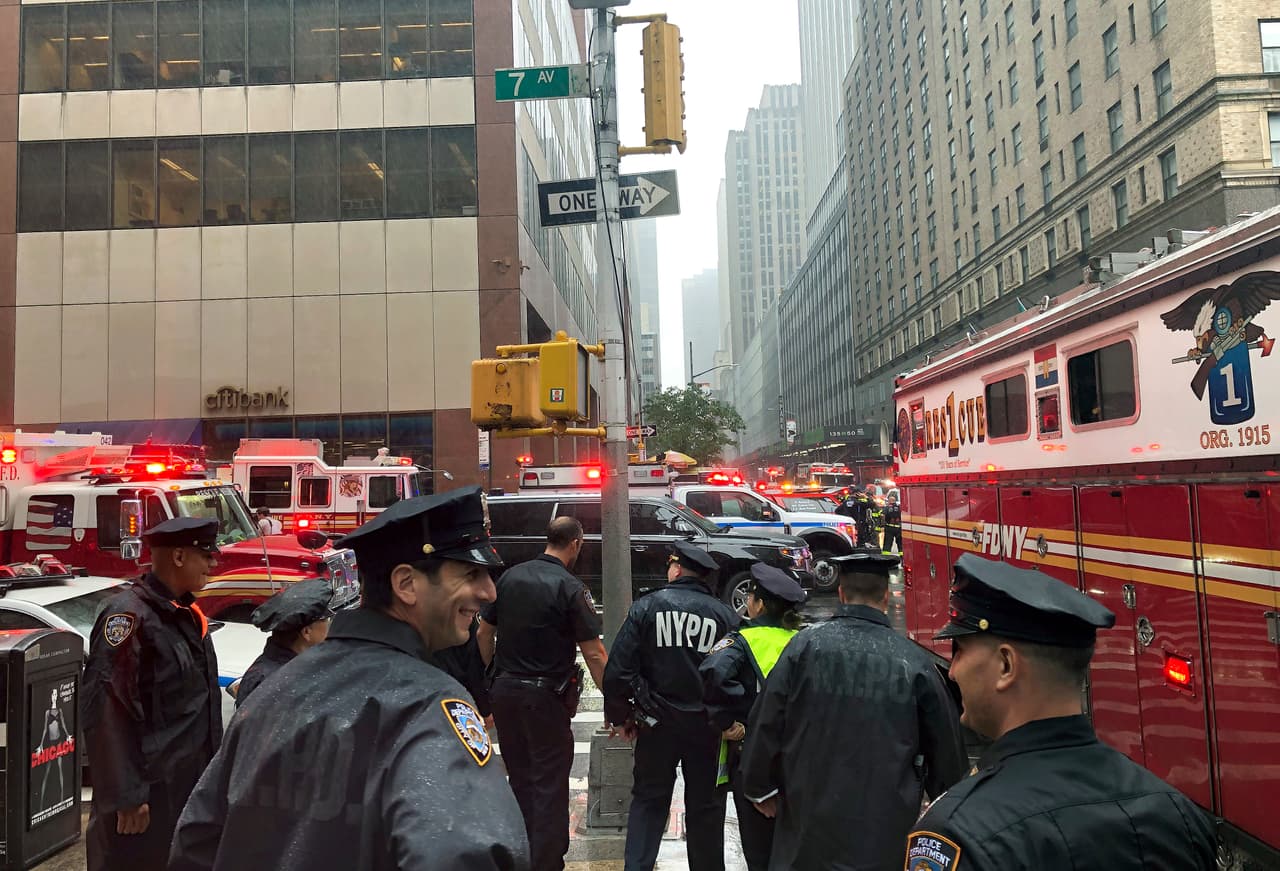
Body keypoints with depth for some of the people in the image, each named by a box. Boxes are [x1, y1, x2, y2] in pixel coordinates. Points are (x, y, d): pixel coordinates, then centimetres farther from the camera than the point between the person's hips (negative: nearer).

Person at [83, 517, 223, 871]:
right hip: (149, 792, -8)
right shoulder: (128, 615, -19)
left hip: (188, 784, 8)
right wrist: (126, 796, -22)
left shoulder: (185, 612, 8)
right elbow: (106, 712, -22)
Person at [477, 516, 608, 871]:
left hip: (504, 691, 6)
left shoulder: (510, 576, 3)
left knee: (520, 779, 20)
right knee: (549, 785, 5)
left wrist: (491, 676, 20)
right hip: (546, 696, -6)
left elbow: (484, 632, 10)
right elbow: (594, 653, -15)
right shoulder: (570, 587, -14)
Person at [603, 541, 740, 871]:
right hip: (707, 725, 1)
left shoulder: (646, 607, -8)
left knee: (648, 799, 16)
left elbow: (618, 670, -10)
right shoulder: (726, 615, -6)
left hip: (657, 722, 0)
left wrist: (619, 716, 2)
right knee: (705, 805, 16)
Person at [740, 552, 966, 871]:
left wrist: (761, 788, 9)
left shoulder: (806, 644, -9)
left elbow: (766, 723, -6)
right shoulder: (915, 661, -7)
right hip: (888, 833, 0)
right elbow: (947, 745, 3)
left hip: (809, 823, 0)